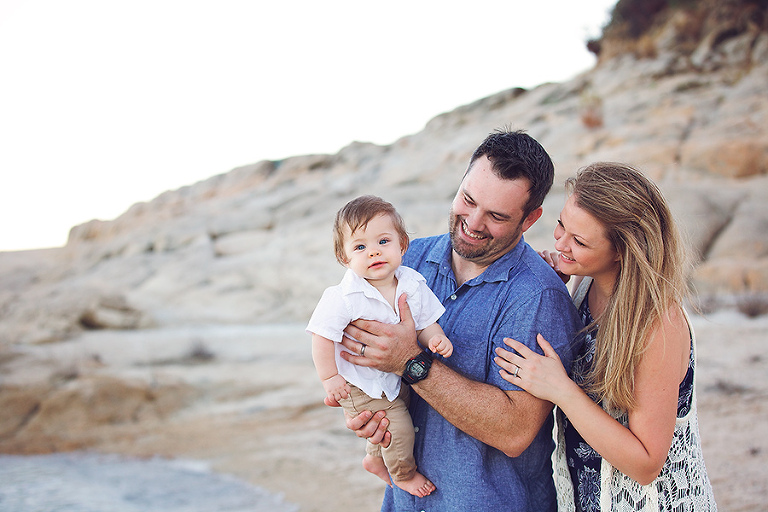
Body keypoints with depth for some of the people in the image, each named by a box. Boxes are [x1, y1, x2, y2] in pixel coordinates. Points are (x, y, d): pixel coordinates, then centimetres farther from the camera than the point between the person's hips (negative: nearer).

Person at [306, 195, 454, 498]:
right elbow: (323, 337, -21)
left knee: (399, 409, 24)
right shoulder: (342, 298, -28)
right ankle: (403, 474, 29)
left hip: (399, 374, 6)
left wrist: (435, 339, -23)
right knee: (398, 427, -5)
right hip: (361, 385, -6)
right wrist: (329, 378, -18)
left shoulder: (413, 284, -13)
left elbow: (425, 322, -2)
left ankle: (374, 459, 56)